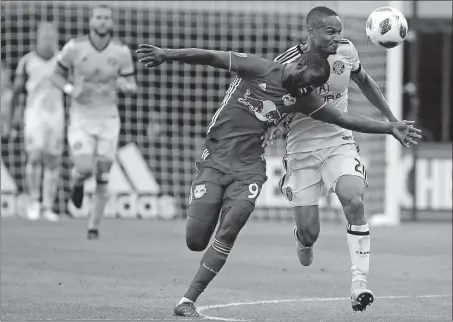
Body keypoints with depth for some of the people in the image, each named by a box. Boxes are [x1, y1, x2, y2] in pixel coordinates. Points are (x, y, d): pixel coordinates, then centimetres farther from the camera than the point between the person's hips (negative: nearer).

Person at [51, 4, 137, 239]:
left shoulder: (121, 52, -6)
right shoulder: (74, 47, -9)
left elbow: (133, 88, 1)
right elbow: (57, 76, 5)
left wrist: (125, 86, -24)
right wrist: (71, 90, -16)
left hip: (108, 120, 1)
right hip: (81, 120, -1)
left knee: (102, 178, 0)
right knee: (85, 169, -18)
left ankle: (94, 227, 14)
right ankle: (77, 182, 20)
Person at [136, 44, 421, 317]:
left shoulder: (300, 99, 11)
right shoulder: (258, 69, -3)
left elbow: (344, 119, 14)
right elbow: (210, 57, -8)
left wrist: (390, 128, 11)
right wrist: (168, 54, -18)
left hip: (249, 169, 3)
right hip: (215, 161, -3)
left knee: (228, 233, -17)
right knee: (195, 240, -11)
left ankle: (189, 299, -13)